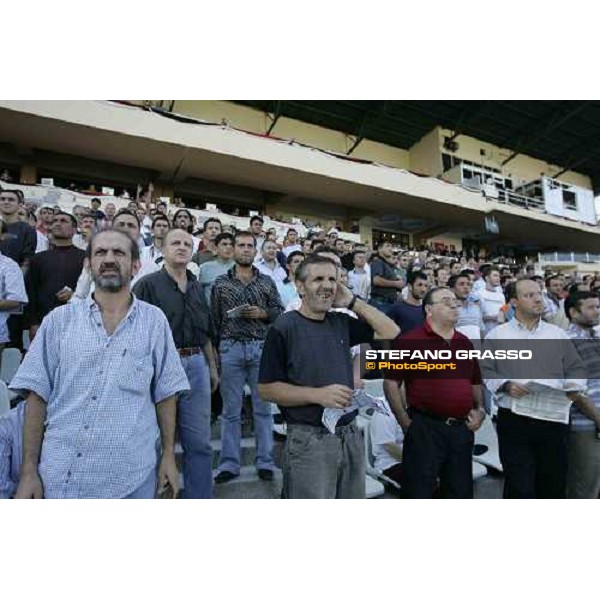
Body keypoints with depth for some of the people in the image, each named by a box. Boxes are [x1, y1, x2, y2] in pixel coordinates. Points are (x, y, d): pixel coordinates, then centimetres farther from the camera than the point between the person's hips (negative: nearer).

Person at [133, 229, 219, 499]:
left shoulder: (197, 287, 15)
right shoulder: (148, 284, -3)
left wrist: (212, 366, 19)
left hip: (196, 364, 5)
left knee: (200, 443, 11)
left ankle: (200, 498, 27)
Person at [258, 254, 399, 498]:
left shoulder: (341, 322, 7)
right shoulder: (284, 328, -11)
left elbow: (391, 333, 6)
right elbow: (266, 389, -11)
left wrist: (353, 301, 0)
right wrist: (318, 394, -21)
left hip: (351, 435, 6)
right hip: (309, 439, -5)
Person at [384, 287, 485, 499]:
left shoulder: (465, 343, 13)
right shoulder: (410, 341, -8)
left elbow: (475, 382, 22)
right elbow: (391, 383, -10)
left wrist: (480, 409, 7)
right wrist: (406, 423, -12)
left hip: (463, 429, 7)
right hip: (425, 428, -6)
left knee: (461, 491, 18)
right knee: (418, 491, 4)